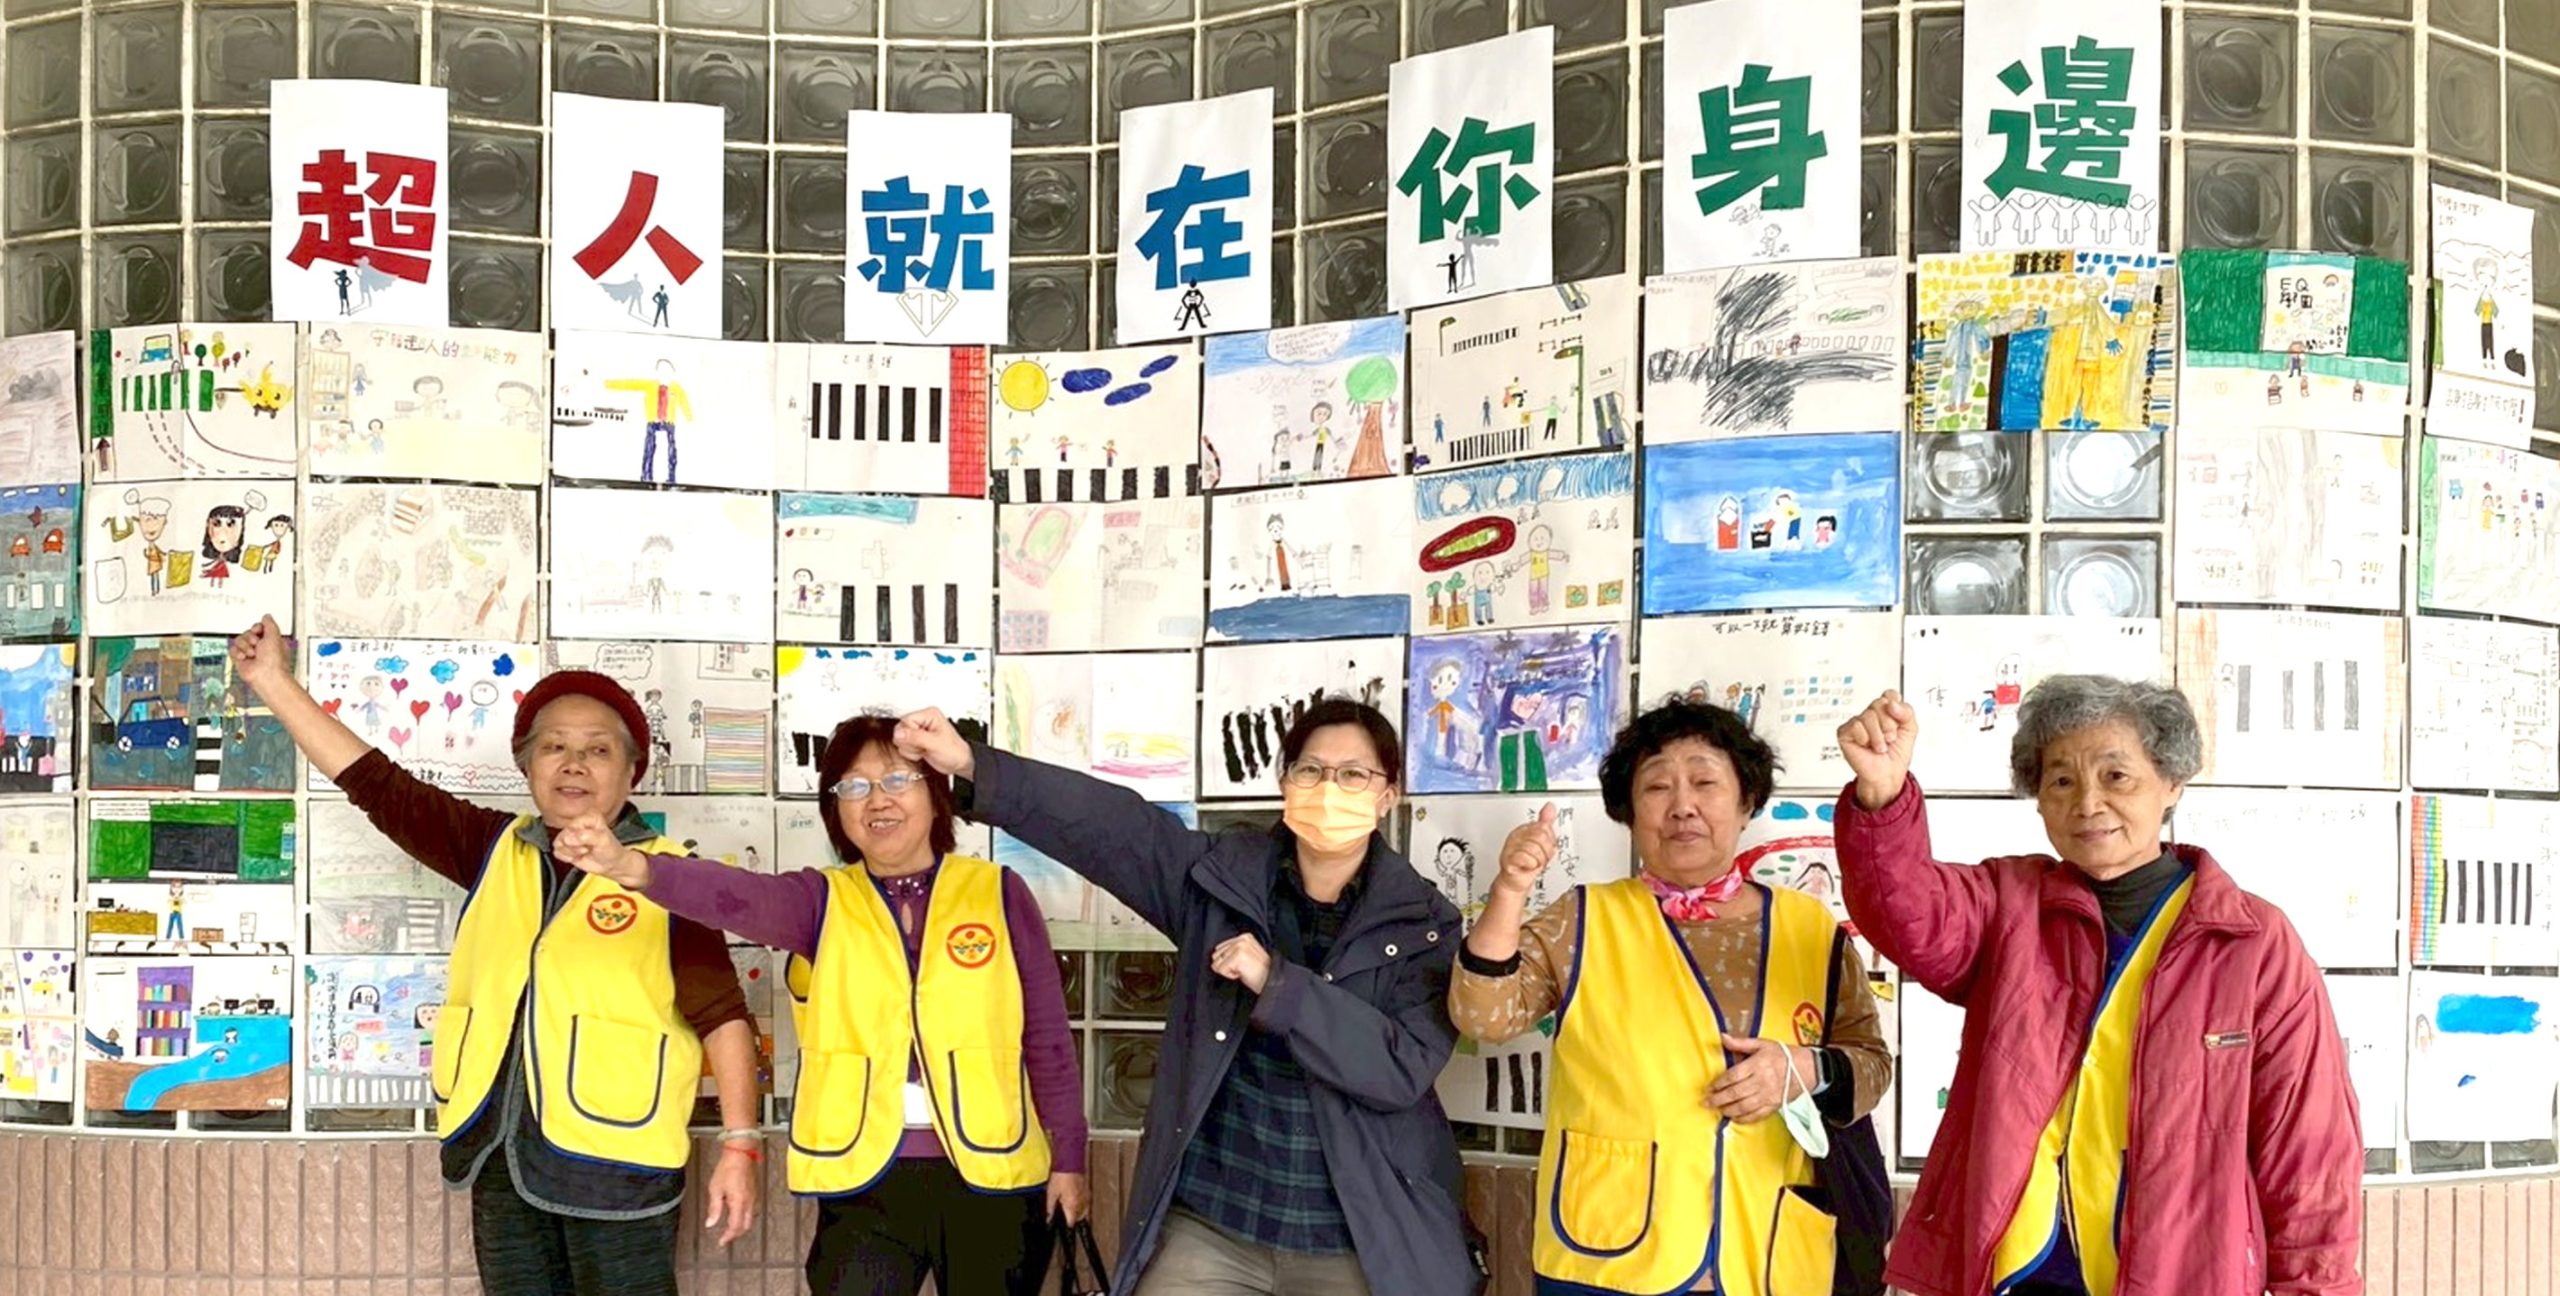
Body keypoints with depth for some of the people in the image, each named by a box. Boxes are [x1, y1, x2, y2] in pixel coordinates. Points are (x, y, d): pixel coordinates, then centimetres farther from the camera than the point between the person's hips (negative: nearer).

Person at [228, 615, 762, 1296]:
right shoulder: (496, 851, 9)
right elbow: (377, 785, 9)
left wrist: (739, 1144, -12)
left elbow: (722, 1014, -7)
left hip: (617, 1158, -5)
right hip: (501, 1154, 5)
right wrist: (274, 680, 7)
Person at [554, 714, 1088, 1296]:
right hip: (864, 1177, 0)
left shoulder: (998, 892, 1)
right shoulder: (822, 901, 2)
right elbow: (733, 893, -18)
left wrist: (1068, 1158, 5)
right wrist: (634, 868, -37)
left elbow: (1048, 1037, 5)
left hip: (993, 1173, 0)